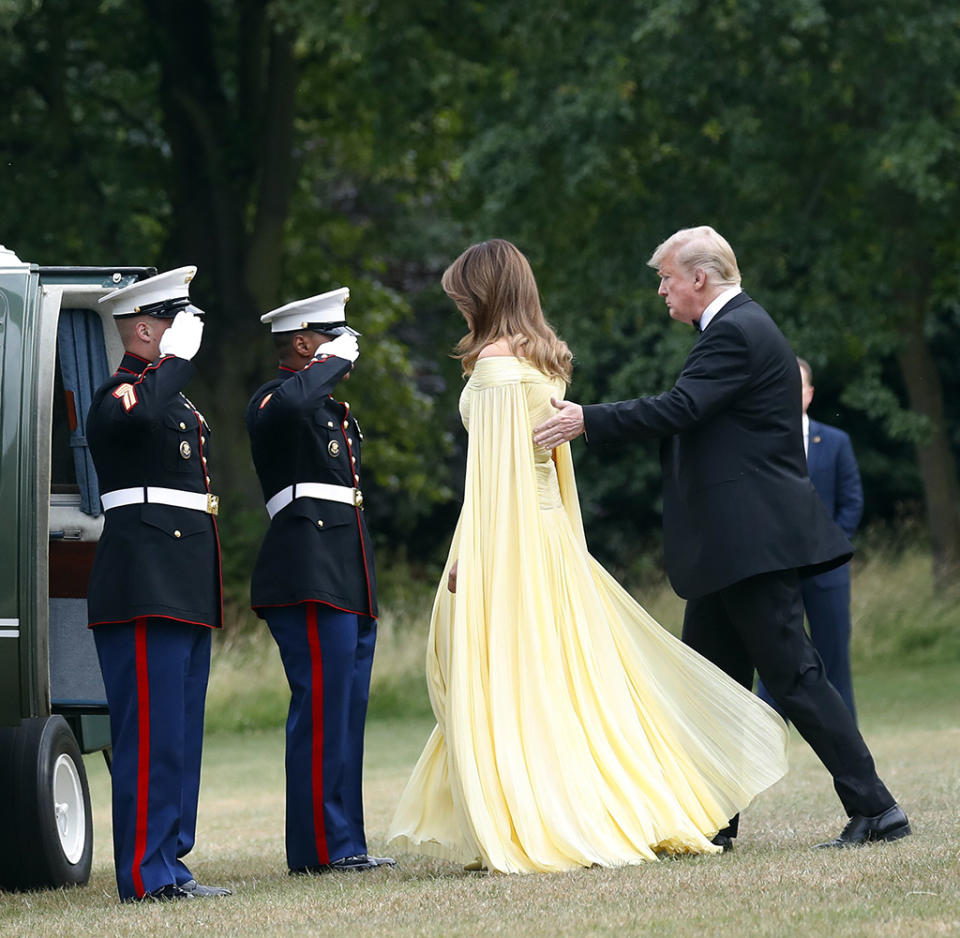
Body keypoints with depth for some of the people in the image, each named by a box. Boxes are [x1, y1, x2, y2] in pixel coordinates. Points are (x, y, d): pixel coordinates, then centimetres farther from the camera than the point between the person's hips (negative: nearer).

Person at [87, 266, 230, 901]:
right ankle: (146, 873, -9)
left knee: (182, 731, 10)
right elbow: (139, 417, -33)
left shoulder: (176, 397, 22)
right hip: (146, 582, -10)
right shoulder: (120, 393, -9)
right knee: (153, 730, -10)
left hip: (185, 587, 10)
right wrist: (178, 359, -21)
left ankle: (169, 865, 14)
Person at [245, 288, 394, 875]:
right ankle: (320, 846, -9)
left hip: (350, 581, 10)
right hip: (310, 577, -10)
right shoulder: (274, 401, -6)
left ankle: (345, 845, 10)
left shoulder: (337, 413, 24)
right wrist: (337, 361, -16)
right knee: (321, 706, -11)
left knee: (347, 710, 8)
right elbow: (291, 404, -33)